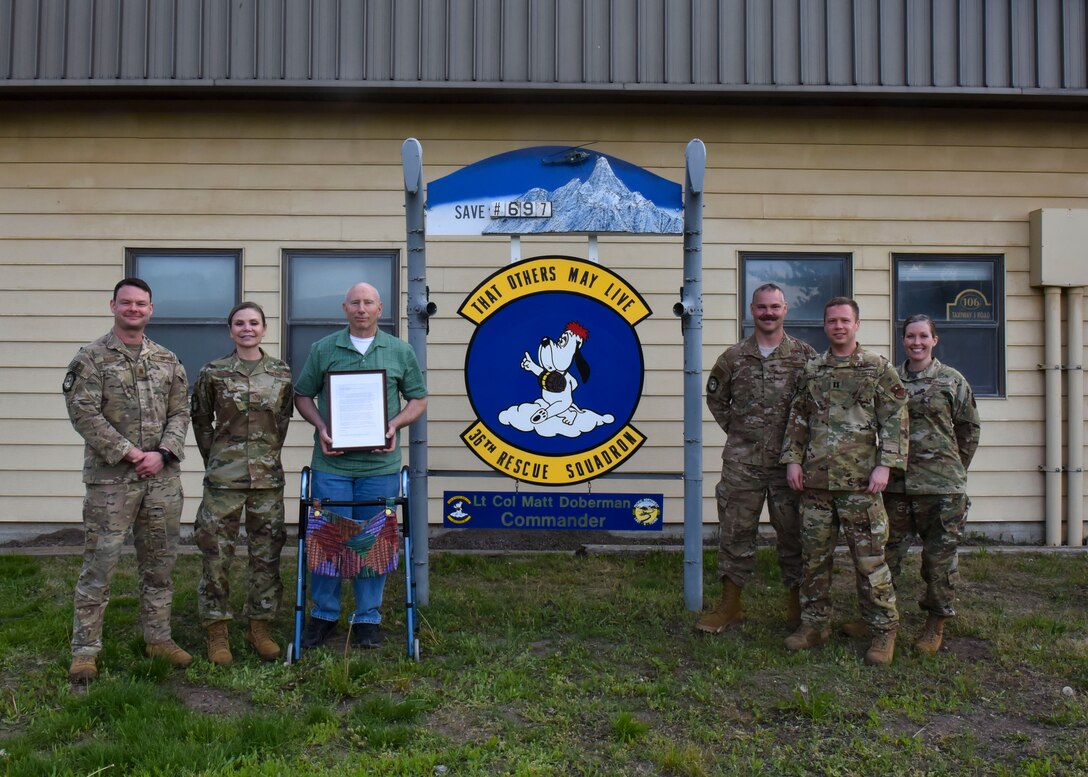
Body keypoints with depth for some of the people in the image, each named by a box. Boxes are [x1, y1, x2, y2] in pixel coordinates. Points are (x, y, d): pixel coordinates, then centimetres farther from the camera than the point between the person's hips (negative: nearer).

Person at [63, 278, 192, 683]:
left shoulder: (167, 360, 11)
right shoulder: (92, 357, -2)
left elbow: (180, 412, 9)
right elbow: (83, 412, -10)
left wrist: (163, 454, -7)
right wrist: (127, 453, -14)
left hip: (162, 476, 4)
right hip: (110, 478, -4)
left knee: (159, 561, 12)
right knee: (99, 563, -1)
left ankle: (158, 637, 25)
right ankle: (85, 650, 11)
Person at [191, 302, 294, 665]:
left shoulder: (282, 373, 5)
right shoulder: (213, 372, 0)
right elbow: (201, 420, 11)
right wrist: (215, 459, 10)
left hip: (268, 476, 2)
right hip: (223, 477, -2)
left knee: (266, 554, 7)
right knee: (217, 554, 2)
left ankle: (259, 627, 22)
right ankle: (217, 631, 16)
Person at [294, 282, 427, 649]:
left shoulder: (400, 352, 6)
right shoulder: (323, 349, 6)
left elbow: (418, 399, 9)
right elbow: (303, 395, 10)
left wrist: (395, 424, -9)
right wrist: (320, 427, -7)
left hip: (380, 464, 0)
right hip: (331, 462, 0)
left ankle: (368, 618, 20)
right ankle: (324, 614, 23)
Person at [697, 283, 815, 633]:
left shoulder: (806, 355, 1)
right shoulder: (734, 357, 5)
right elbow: (715, 398, 17)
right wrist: (735, 429, 9)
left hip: (790, 462, -1)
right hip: (742, 463, 1)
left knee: (794, 533, 7)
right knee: (735, 532, 6)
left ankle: (797, 606, 22)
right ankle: (730, 605, 18)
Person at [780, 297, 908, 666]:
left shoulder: (879, 368, 3)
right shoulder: (811, 371, 13)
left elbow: (895, 420, -2)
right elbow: (797, 420, 15)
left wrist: (885, 465, -11)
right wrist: (792, 459, 4)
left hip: (859, 482, -4)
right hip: (814, 481, 4)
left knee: (869, 558, -1)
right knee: (814, 556, 10)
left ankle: (884, 629, 13)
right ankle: (815, 623, 22)